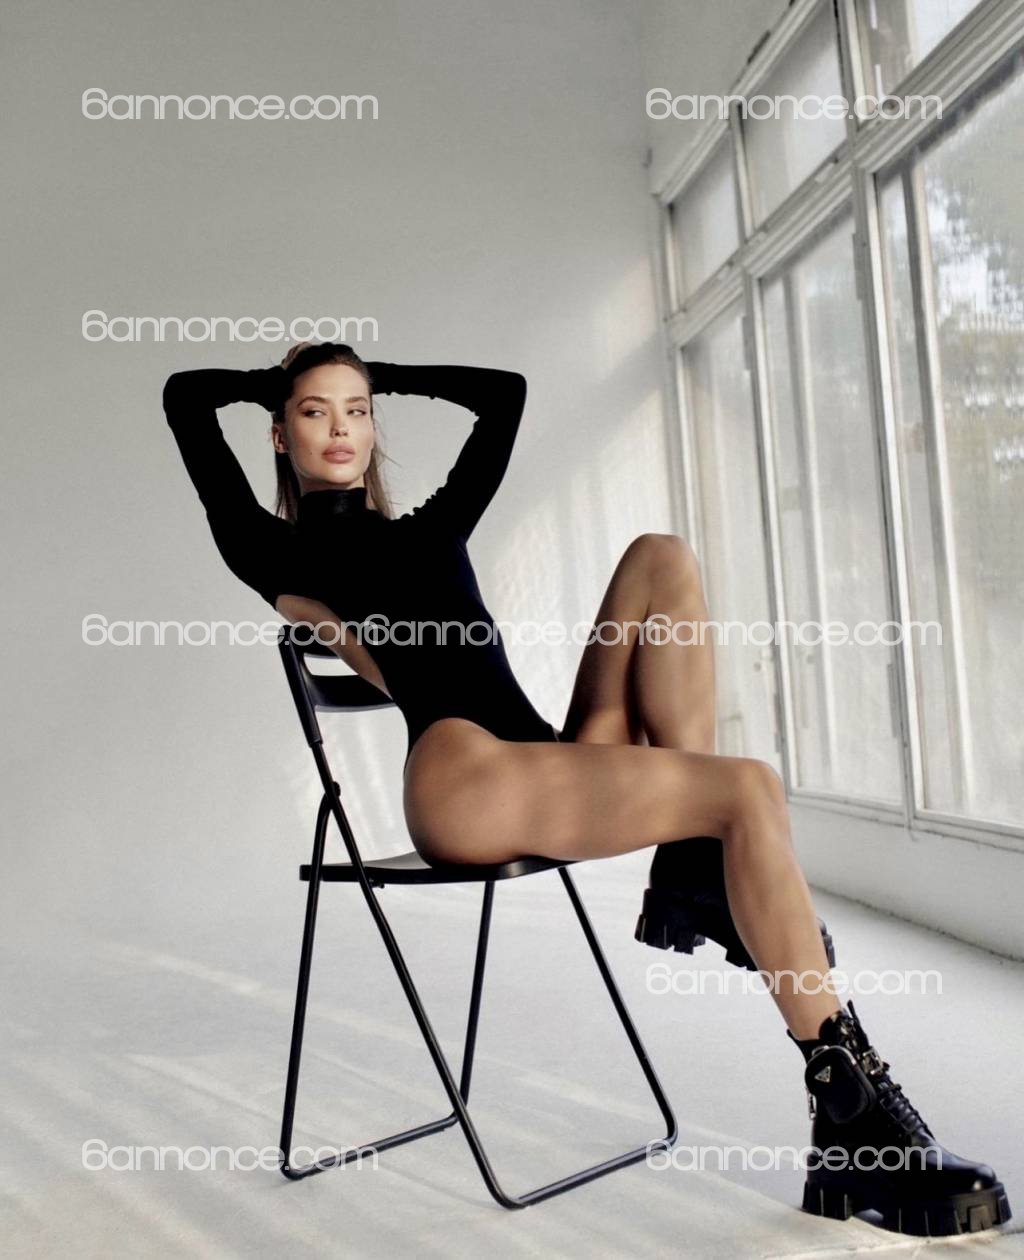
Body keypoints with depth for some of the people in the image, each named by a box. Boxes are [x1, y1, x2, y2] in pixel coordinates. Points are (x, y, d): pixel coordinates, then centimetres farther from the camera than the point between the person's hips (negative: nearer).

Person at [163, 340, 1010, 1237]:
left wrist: (383, 377, 36)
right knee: (750, 789, -22)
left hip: (557, 770, 8)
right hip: (461, 780, -7)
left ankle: (693, 864, -13)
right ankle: (854, 1129, -20)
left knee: (663, 558, -5)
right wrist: (276, 381, 27)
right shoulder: (277, 550, 12)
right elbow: (186, 398, 10)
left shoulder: (429, 530, 30)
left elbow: (504, 392, 35)